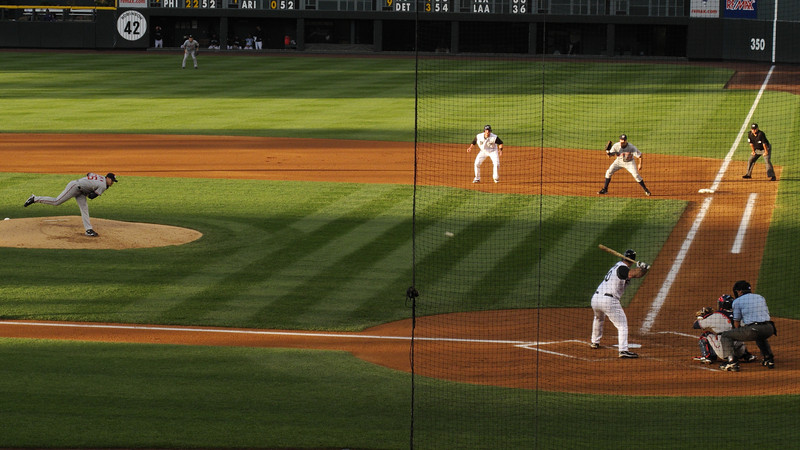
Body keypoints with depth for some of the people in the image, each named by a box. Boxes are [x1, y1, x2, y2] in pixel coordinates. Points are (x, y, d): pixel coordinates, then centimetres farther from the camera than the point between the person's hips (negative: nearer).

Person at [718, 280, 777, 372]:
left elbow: (736, 322, 14)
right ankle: (769, 359, 28)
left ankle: (732, 361, -5)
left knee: (726, 336, 9)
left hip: (752, 330, -6)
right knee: (760, 337, 42)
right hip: (769, 330, 6)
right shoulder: (761, 298, 25)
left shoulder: (737, 301, 10)